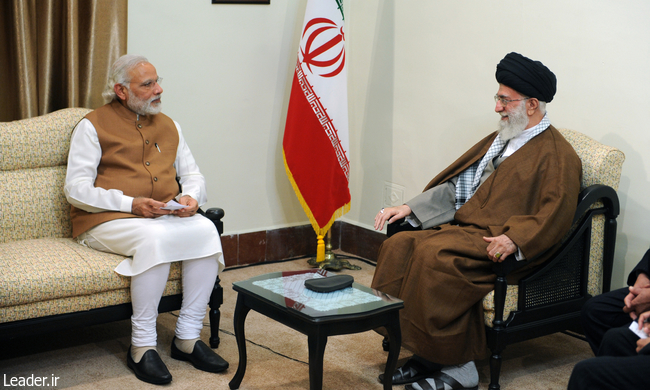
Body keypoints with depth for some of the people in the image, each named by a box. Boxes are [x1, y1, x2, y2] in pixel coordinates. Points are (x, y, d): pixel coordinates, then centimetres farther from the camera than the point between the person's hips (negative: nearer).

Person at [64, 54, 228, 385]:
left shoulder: (167, 125, 20)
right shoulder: (94, 125, 2)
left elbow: (191, 173, 23)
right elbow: (76, 189, -6)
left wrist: (191, 197, -3)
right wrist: (130, 204, -19)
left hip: (167, 217, 5)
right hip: (107, 221, -5)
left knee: (206, 230, -26)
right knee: (155, 238, -37)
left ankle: (188, 337, -18)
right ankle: (142, 346, -25)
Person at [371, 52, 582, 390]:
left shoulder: (557, 155, -3)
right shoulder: (499, 140, 24)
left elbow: (554, 215, -17)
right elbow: (455, 185, 24)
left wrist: (514, 239, -33)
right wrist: (410, 207, 13)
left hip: (496, 242, -8)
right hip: (463, 228, 8)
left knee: (435, 255, -32)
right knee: (399, 245, -15)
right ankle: (425, 354, -14)